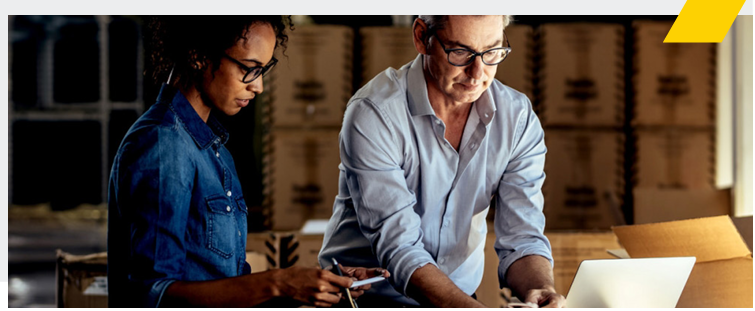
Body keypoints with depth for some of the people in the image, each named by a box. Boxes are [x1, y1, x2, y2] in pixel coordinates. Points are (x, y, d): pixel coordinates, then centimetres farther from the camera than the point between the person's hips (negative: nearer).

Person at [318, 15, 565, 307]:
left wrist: (544, 292, -27)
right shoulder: (373, 114, -18)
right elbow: (399, 250, -23)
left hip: (461, 295, 6)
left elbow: (521, 239, -5)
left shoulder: (519, 117, -3)